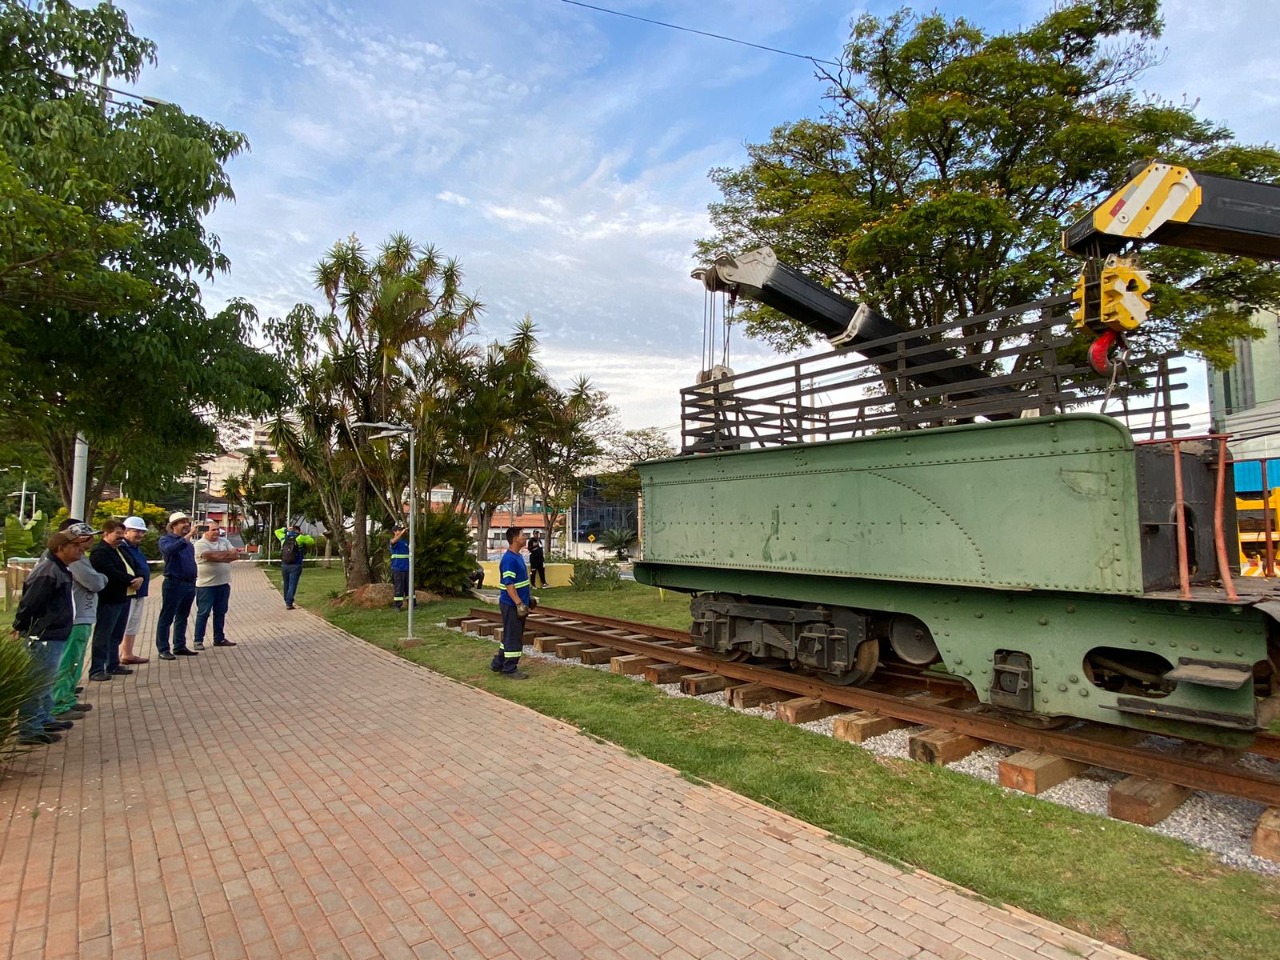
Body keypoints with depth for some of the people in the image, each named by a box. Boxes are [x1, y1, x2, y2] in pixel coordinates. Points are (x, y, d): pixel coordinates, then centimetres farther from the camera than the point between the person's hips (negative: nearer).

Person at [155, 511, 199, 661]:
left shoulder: (188, 542, 16)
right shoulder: (166, 539, -6)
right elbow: (170, 549, -30)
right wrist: (187, 537, -39)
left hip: (189, 584, 7)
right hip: (174, 583, -7)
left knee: (182, 617, 13)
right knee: (167, 618, -1)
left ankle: (179, 647, 21)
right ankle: (163, 649, 3)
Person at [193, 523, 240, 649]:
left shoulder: (225, 541, 9)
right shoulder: (200, 543, -8)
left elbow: (236, 555, -2)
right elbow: (210, 556, -23)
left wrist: (218, 556, -14)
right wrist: (227, 553, -10)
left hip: (223, 583, 5)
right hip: (206, 585, -5)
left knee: (220, 613, 12)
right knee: (203, 613, 1)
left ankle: (219, 638, 21)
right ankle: (198, 640, 10)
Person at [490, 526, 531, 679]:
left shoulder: (518, 556, 11)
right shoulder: (509, 559, -20)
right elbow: (509, 584, -23)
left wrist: (529, 597, 23)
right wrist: (519, 604, -25)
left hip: (518, 603, 10)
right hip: (512, 604, -10)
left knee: (510, 636, 18)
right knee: (513, 638, -1)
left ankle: (498, 663, 28)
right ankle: (510, 669, 9)